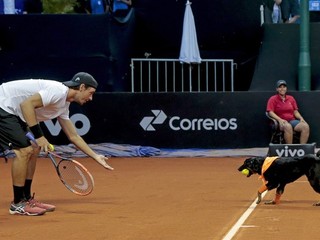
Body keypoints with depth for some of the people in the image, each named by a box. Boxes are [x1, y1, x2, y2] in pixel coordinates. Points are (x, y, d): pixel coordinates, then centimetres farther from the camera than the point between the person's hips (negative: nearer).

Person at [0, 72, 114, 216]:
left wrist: (96, 157, 23)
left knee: (34, 150, 11)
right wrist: (38, 135, -26)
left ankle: (26, 199, 18)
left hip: (13, 112, 11)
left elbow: (73, 136, 23)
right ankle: (17, 204, -6)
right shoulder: (58, 91, -19)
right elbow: (26, 104, -28)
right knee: (24, 150, -15)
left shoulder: (64, 105, 13)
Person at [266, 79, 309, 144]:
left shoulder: (291, 98, 18)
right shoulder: (273, 99, 5)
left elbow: (296, 112, 18)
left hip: (292, 121, 5)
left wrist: (301, 118, -4)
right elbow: (270, 112, -6)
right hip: (281, 122, -5)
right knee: (288, 126, -41)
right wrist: (280, 119, -21)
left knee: (305, 126, -25)